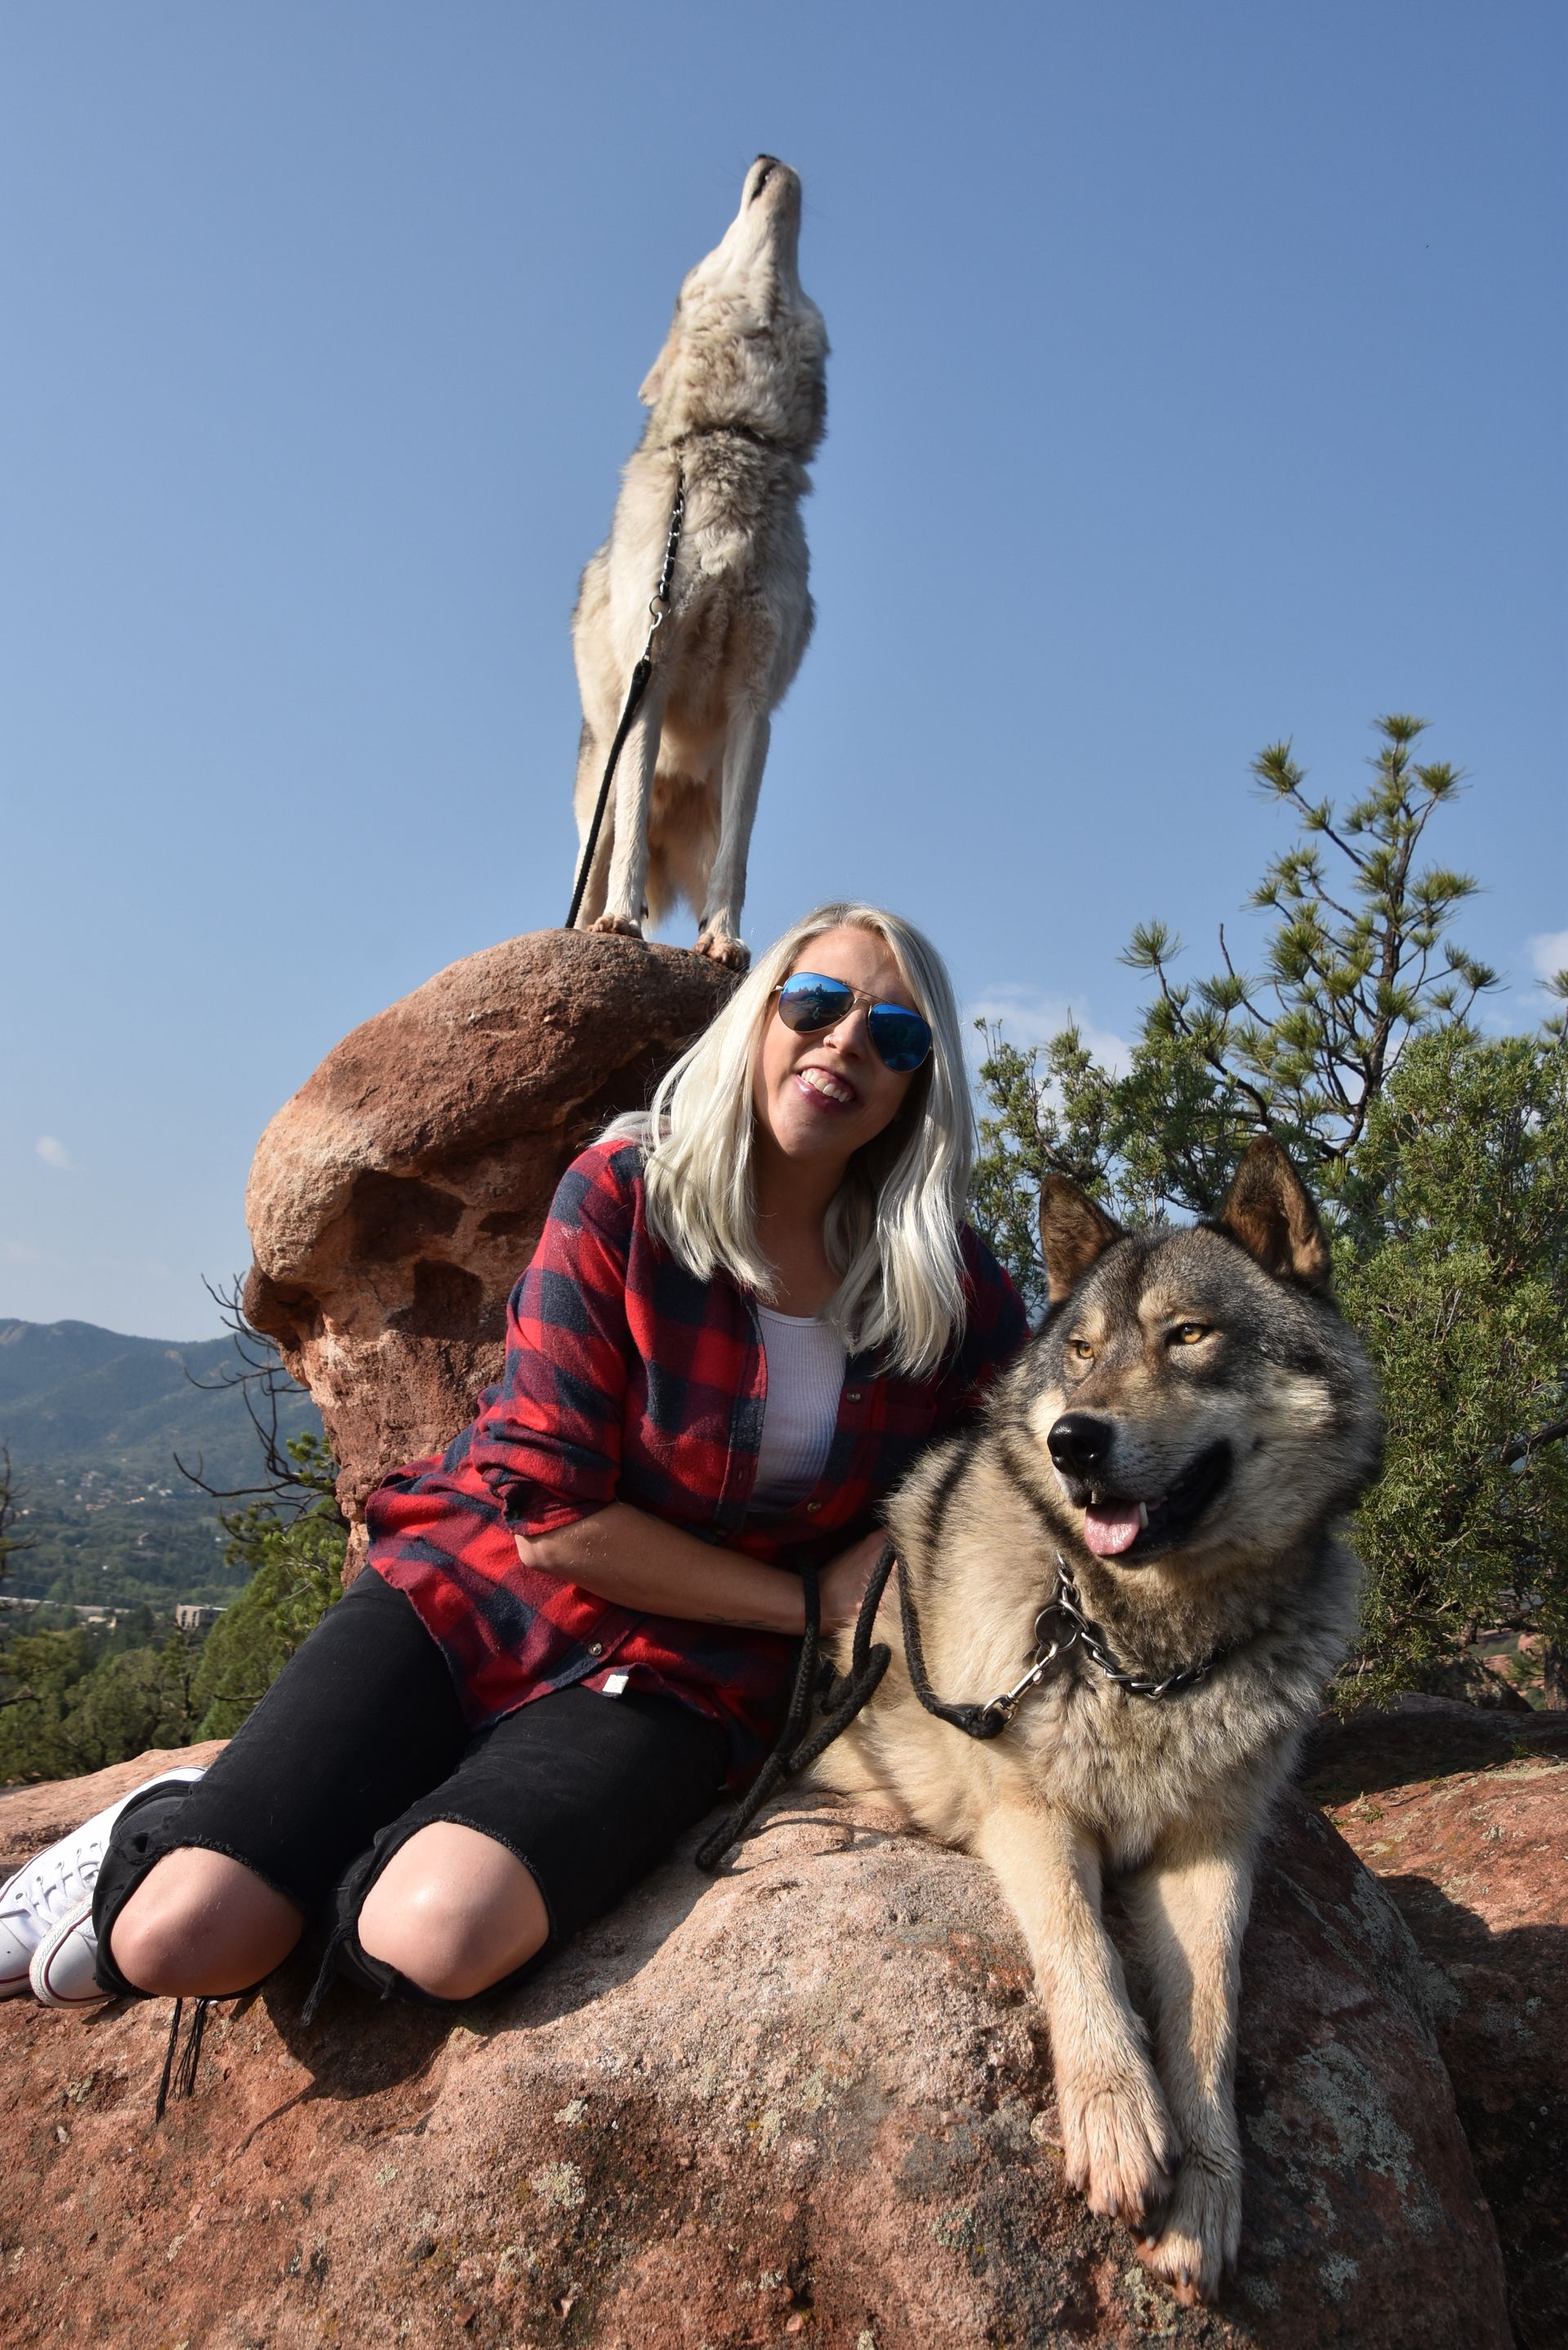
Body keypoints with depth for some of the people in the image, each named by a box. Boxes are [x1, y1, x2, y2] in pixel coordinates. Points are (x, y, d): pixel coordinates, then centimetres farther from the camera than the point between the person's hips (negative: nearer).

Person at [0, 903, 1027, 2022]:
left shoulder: (957, 1291, -7)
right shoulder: (623, 1194, -13)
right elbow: (553, 1515, -15)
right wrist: (805, 1602, -13)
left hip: (685, 1668, 1)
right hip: (484, 1587, 0)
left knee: (441, 1936, -27)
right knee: (183, 1936, -15)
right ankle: (166, 1837, 21)